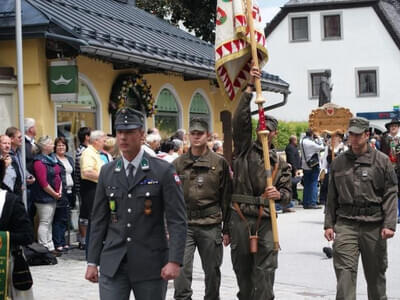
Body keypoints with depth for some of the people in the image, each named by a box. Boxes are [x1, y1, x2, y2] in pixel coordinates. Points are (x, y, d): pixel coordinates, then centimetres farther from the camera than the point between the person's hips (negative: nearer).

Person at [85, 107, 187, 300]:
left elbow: (177, 221, -7)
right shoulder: (107, 172, 8)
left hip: (150, 263, -2)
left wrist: (175, 261, -17)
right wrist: (92, 262, 7)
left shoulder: (163, 171, -4)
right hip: (112, 264, 3)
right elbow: (98, 220, 11)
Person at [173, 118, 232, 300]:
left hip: (210, 225, 0)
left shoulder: (220, 163, 4)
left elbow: (226, 198, 5)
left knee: (212, 271, 10)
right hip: (184, 224, 0)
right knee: (181, 269, -10)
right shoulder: (178, 164, 7)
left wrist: (226, 229, 3)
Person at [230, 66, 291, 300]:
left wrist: (279, 194, -15)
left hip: (265, 221, 0)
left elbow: (287, 195, 10)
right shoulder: (245, 149, 7)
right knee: (242, 271, 9)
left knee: (264, 273, -5)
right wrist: (251, 87, -12)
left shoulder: (281, 164, 12)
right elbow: (240, 120, -6)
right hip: (240, 219, 0)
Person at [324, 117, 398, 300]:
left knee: (376, 273, 12)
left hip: (374, 225, -1)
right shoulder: (338, 163, 10)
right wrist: (329, 224, 9)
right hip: (346, 223, 1)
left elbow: (391, 195, -1)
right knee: (345, 270, -11)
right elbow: (332, 198, 15)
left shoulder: (381, 161, 2)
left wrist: (389, 224, -9)